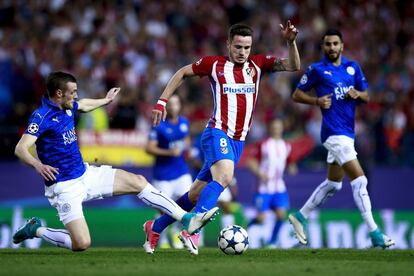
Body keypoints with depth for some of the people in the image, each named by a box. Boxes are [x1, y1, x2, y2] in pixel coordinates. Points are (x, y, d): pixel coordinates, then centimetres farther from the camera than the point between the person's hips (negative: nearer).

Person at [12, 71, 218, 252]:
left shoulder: (67, 107, 5)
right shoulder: (42, 116, -21)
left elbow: (84, 105, 31)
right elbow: (20, 149, -31)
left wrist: (106, 100, 46)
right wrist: (38, 165, -50)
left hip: (85, 174, 9)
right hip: (65, 186, -9)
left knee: (138, 182, 4)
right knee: (81, 244, -17)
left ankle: (186, 219, 6)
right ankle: (37, 230, 8)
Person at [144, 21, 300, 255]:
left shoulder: (258, 64, 7)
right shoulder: (214, 64, -1)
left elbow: (294, 66, 0)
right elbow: (182, 73, 11)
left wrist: (291, 42, -16)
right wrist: (162, 101, 6)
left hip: (239, 141, 5)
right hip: (218, 133, -5)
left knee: (197, 195, 10)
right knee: (225, 177, -33)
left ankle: (155, 229, 25)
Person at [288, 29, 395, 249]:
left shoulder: (353, 67, 11)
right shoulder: (317, 69, -2)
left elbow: (366, 96, 14)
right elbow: (297, 95, 3)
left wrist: (357, 94, -8)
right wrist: (317, 101, -14)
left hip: (348, 133, 7)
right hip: (334, 133, -7)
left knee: (333, 184, 17)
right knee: (359, 180, -13)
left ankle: (300, 216, 31)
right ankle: (374, 234, -13)